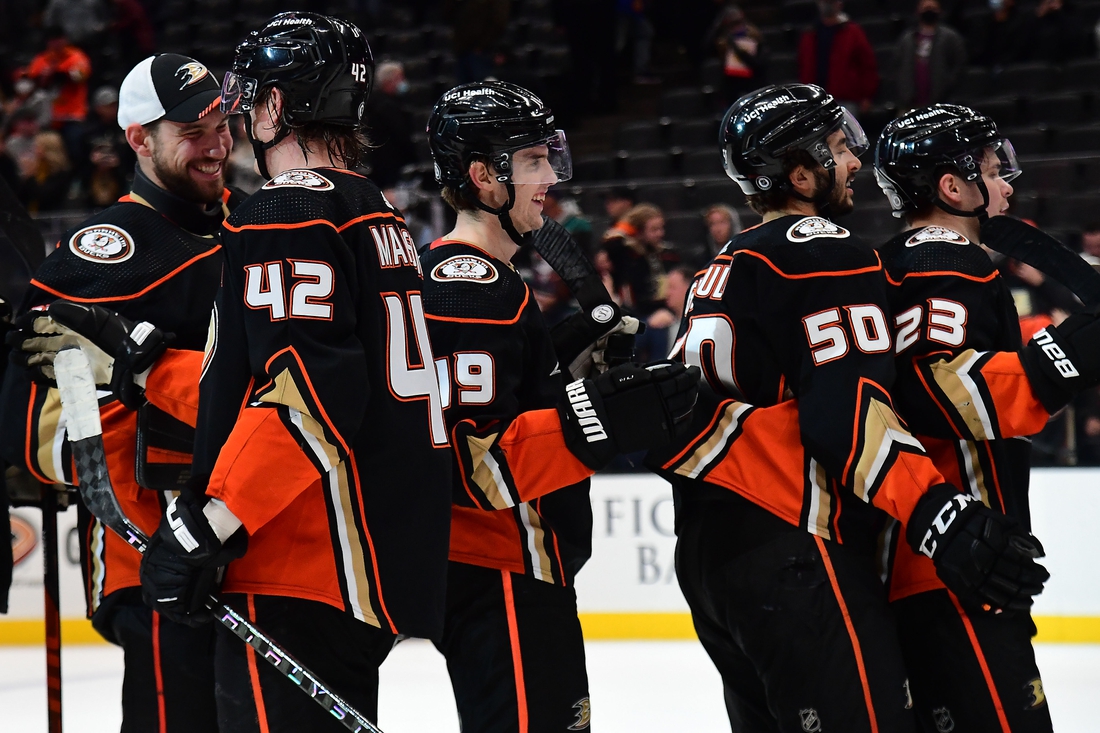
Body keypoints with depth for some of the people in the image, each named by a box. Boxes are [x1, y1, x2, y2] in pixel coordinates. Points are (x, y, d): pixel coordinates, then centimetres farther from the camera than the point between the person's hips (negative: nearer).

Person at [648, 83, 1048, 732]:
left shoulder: (725, 268, 21)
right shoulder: (827, 253, -8)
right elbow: (846, 406, -20)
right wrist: (937, 514, -25)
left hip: (707, 551, 10)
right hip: (788, 551, -10)